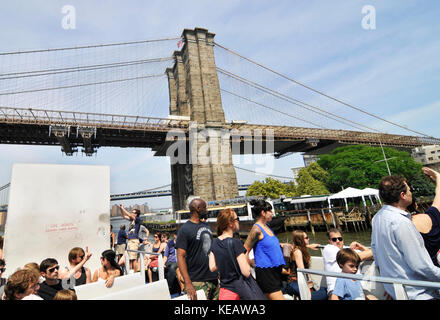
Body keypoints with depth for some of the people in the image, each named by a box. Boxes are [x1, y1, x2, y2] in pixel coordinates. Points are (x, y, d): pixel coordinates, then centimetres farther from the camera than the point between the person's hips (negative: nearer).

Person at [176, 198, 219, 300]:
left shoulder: (206, 226, 12)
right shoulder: (185, 229, -10)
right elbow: (180, 257, -15)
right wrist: (188, 283, -22)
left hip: (215, 278, 6)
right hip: (198, 282, -6)